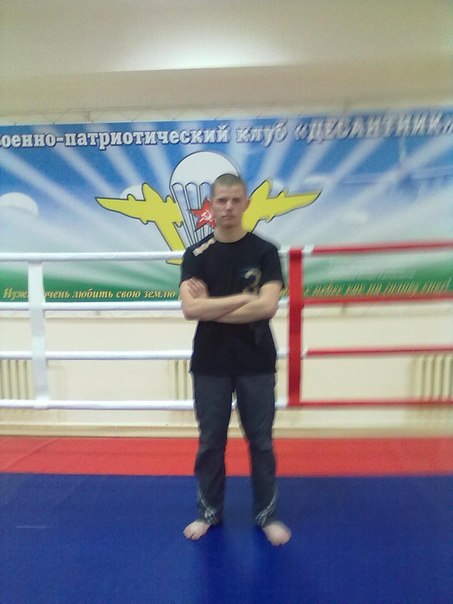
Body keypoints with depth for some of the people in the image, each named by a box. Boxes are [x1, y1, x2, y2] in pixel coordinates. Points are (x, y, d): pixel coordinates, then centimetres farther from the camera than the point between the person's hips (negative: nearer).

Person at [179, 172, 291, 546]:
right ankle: (209, 511, 38)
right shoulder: (196, 255, 0)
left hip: (256, 364, -1)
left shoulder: (265, 252, -3)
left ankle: (267, 514, 35)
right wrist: (243, 297, -17)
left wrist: (211, 307, -14)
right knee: (210, 442, 15)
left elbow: (268, 306, -17)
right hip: (210, 364, 1)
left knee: (261, 441, 13)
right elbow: (190, 309, -15)